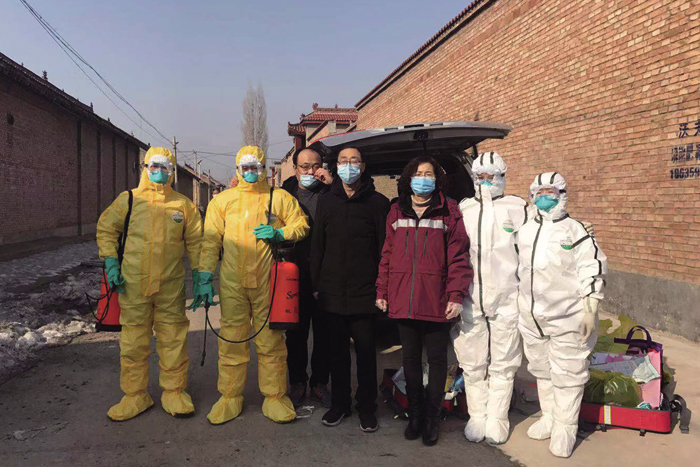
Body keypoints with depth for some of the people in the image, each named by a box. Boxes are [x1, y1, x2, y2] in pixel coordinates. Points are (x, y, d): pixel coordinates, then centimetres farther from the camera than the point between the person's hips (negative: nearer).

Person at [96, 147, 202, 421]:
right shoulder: (128, 200, 5)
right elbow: (106, 228, 11)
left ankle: (174, 392, 20)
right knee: (133, 341, 6)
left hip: (171, 285, 0)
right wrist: (110, 262, 0)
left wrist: (199, 275, 5)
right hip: (133, 284, 0)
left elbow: (195, 241, 11)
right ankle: (135, 395, 21)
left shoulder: (184, 205, 6)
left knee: (173, 339, 6)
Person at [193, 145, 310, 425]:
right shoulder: (222, 200, 11)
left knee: (270, 341, 4)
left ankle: (274, 397, 17)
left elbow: (301, 226, 10)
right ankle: (230, 398, 20)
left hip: (267, 283, -1)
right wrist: (205, 278, 2)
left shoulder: (279, 198, 8)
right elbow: (210, 241, 8)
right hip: (232, 283, 1)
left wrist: (279, 233, -10)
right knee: (232, 340, 6)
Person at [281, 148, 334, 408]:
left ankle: (320, 383, 24)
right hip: (295, 276, 1)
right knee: (296, 332, 10)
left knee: (324, 332, 8)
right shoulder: (284, 193, 8)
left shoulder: (329, 194, 4)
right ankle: (297, 383, 25)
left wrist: (332, 184, -14)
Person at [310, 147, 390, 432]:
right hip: (332, 291, 3)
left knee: (366, 350, 6)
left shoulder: (377, 202, 1)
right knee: (337, 351, 12)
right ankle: (339, 403, 27)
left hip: (365, 292, -3)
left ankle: (367, 408, 21)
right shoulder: (326, 202, 10)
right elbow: (317, 246, 11)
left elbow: (385, 247, -1)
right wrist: (316, 285, 6)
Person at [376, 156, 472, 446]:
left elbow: (458, 256, -5)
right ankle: (415, 414, 29)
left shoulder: (449, 211, -1)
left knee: (437, 359, 9)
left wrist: (456, 295, -12)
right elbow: (387, 254, 10)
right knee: (410, 358, 14)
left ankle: (432, 418, 24)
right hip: (403, 299, 3)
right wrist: (382, 291, 6)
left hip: (436, 300, -3)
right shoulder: (397, 211, 10)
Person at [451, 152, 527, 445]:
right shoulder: (462, 209, 10)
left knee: (502, 364, 8)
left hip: (506, 301, -2)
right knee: (472, 363, 10)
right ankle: (477, 415, 25)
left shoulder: (518, 208, 2)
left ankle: (497, 419, 22)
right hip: (470, 301, 2)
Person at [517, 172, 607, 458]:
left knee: (567, 374, 3)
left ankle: (565, 428, 17)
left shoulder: (575, 231, -8)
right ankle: (549, 416, 35)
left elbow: (593, 271, -10)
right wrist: (522, 310, 18)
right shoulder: (525, 231, 8)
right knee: (541, 370, 17)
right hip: (532, 317, 6)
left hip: (568, 318, -6)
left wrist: (590, 311, -14)